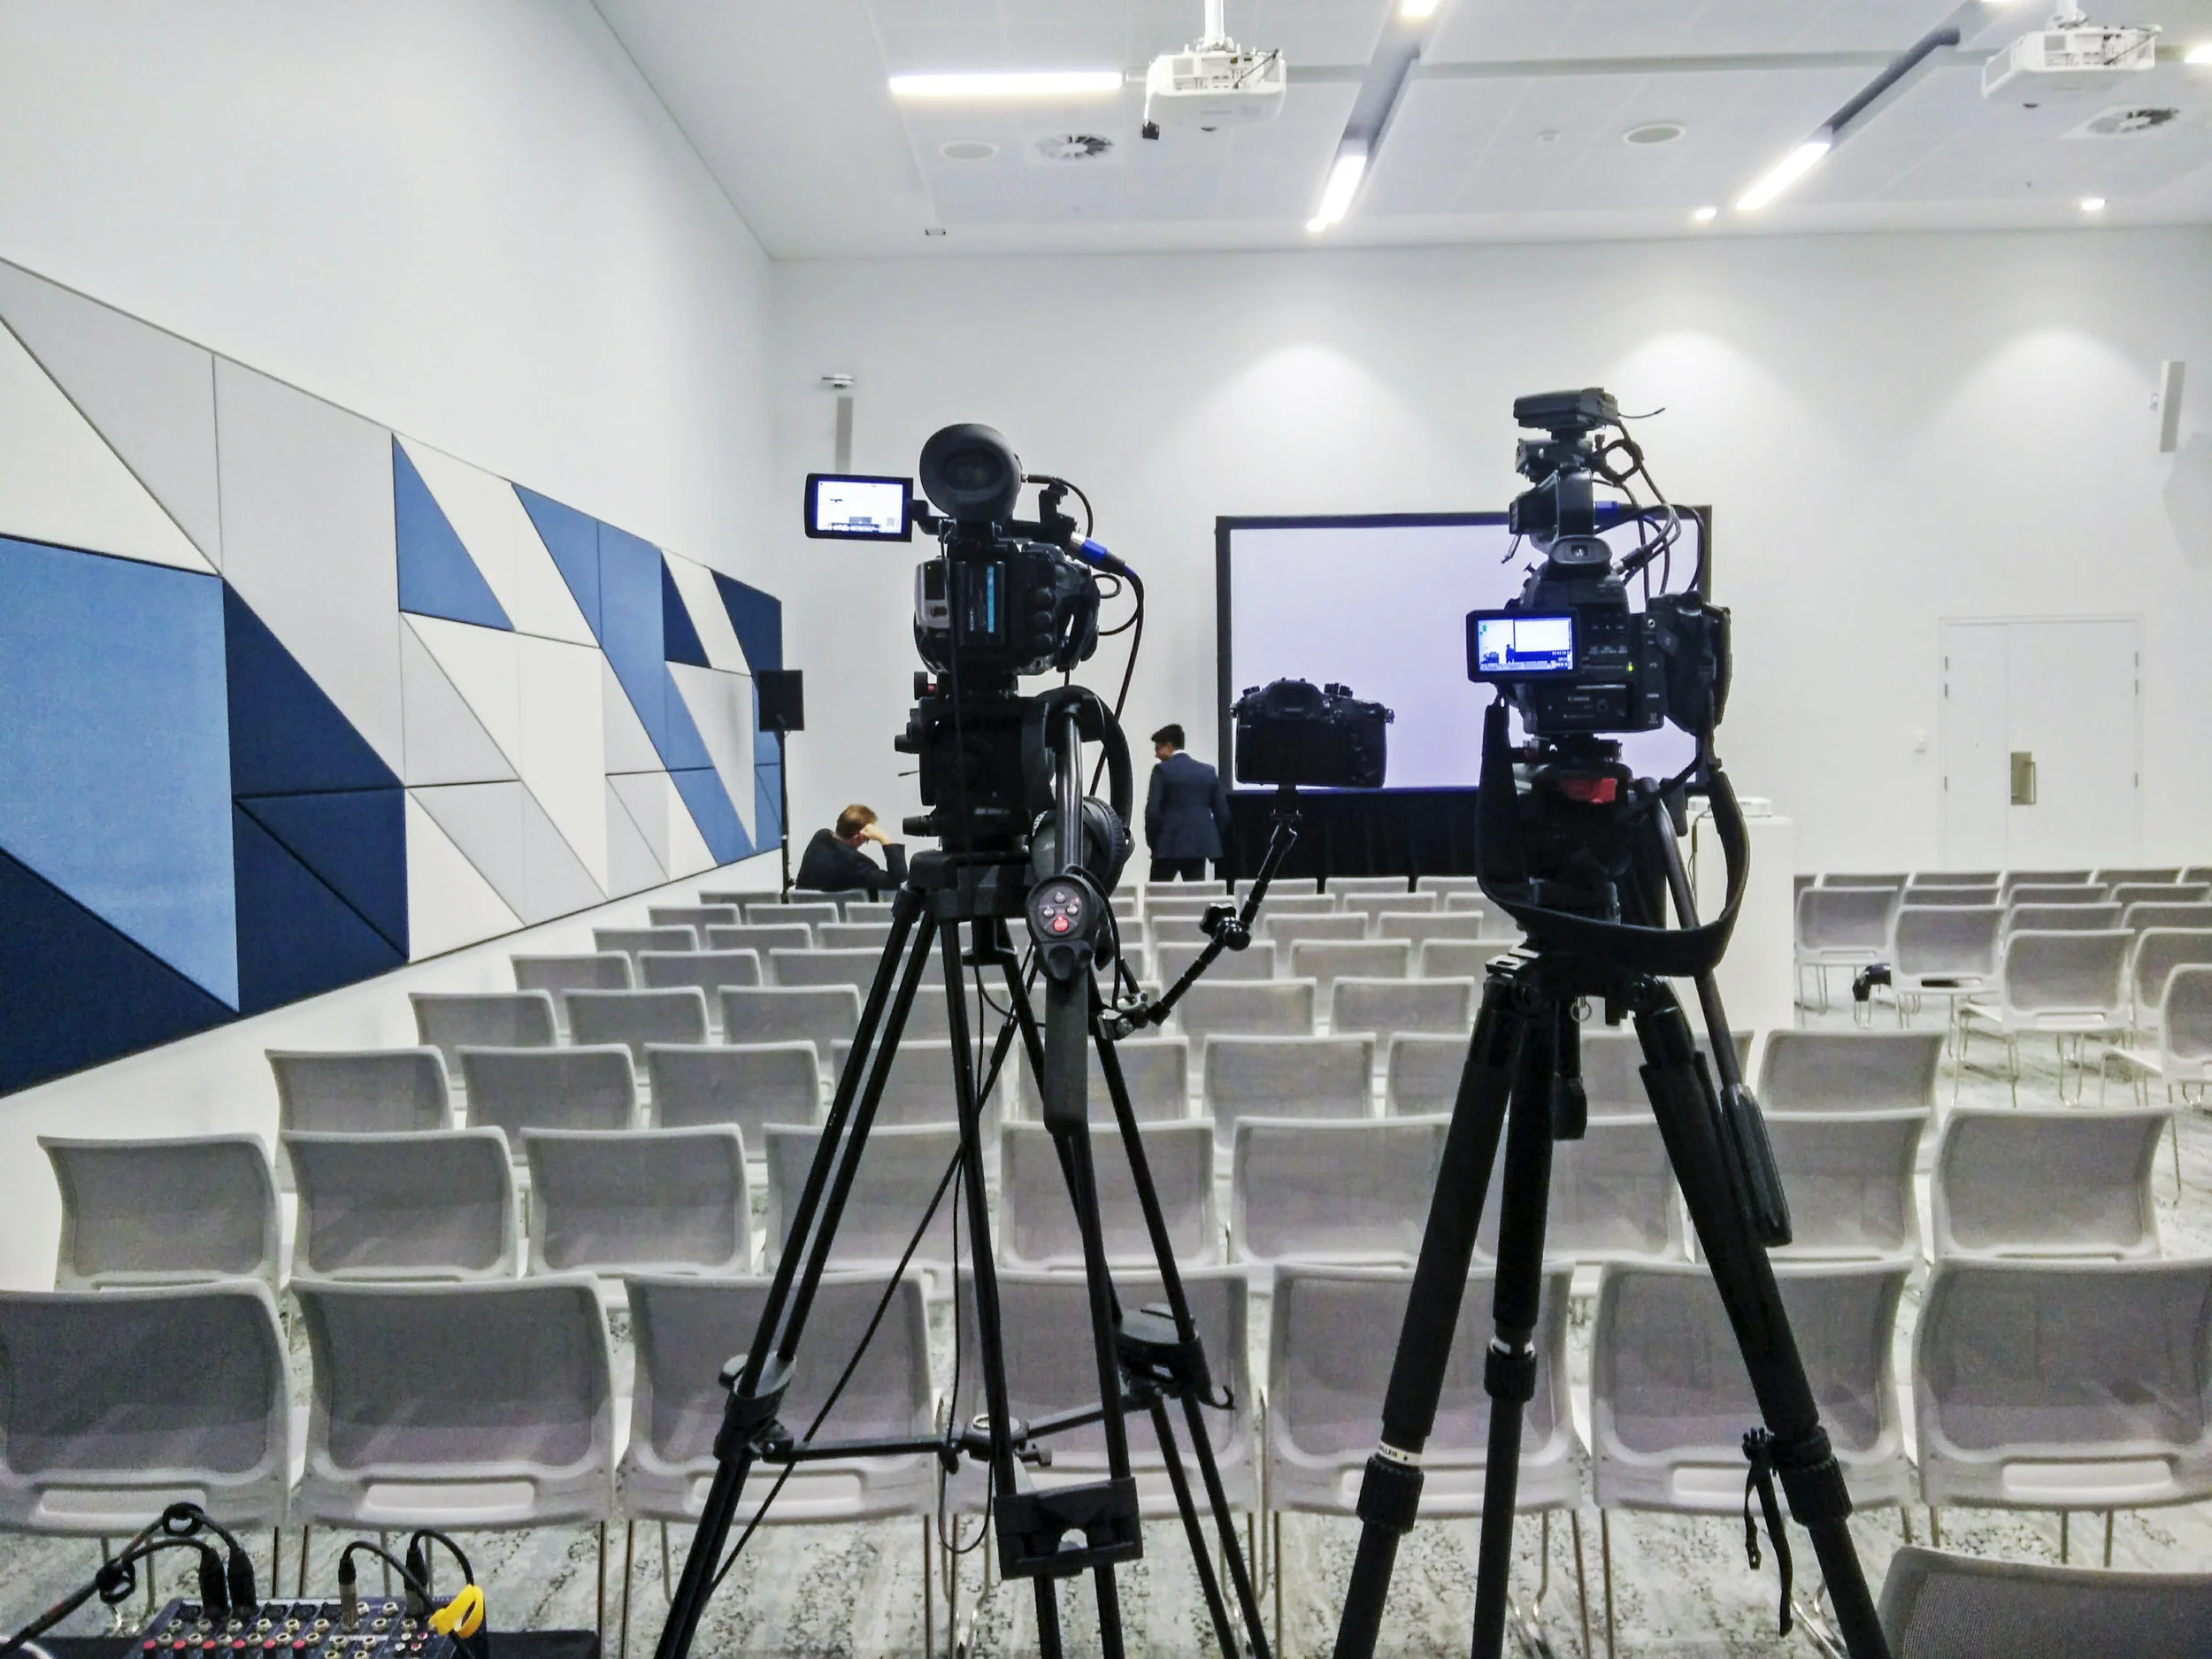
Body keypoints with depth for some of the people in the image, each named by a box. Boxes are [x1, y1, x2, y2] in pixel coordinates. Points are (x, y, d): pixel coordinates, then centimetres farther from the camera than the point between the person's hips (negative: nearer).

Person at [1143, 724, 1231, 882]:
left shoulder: (1162, 770, -5)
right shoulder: (1208, 771, 10)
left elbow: (1152, 810, -10)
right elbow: (1222, 812, 9)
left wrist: (1152, 841, 2)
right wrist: (1215, 842, 14)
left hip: (1169, 845, -4)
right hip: (1200, 844, 5)